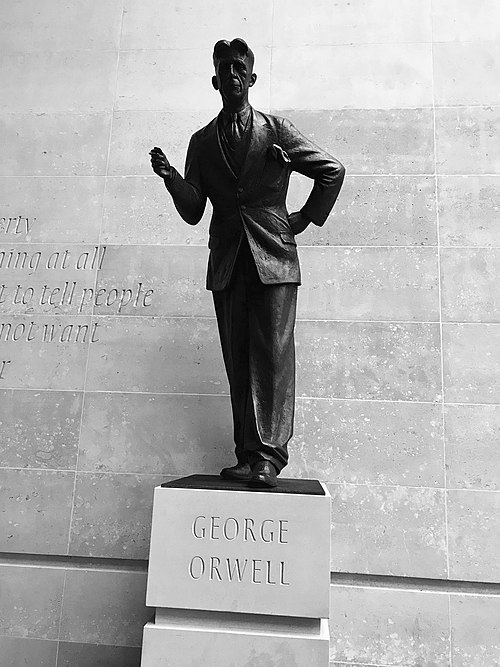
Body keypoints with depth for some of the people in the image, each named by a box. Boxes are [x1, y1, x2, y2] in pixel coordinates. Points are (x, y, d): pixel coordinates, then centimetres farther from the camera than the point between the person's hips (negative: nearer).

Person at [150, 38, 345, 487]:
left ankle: (269, 455, -7)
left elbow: (333, 171, 14)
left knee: (273, 355, -10)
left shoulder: (277, 130, 9)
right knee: (238, 362, 0)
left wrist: (305, 219, 9)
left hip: (274, 256, -2)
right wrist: (170, 177, -7)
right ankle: (248, 456, 6)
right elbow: (192, 213, 10)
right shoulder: (202, 142, 16)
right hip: (227, 263, 3)